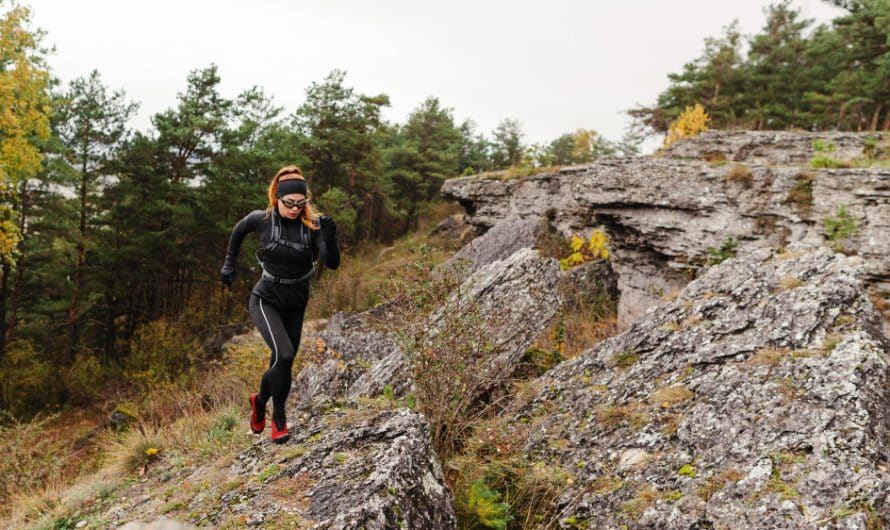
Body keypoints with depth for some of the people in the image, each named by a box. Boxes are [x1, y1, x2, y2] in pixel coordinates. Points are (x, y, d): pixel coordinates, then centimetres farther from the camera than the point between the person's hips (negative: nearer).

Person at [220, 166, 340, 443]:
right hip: (266, 300, -3)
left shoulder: (312, 225, -15)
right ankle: (279, 417, -1)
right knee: (284, 355, -23)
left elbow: (332, 263, -25)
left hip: (295, 305, 3)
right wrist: (229, 263, 11)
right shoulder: (261, 219, -15)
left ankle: (260, 400, 43)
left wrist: (329, 238, -42)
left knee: (283, 363, 12)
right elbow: (239, 230, 8)